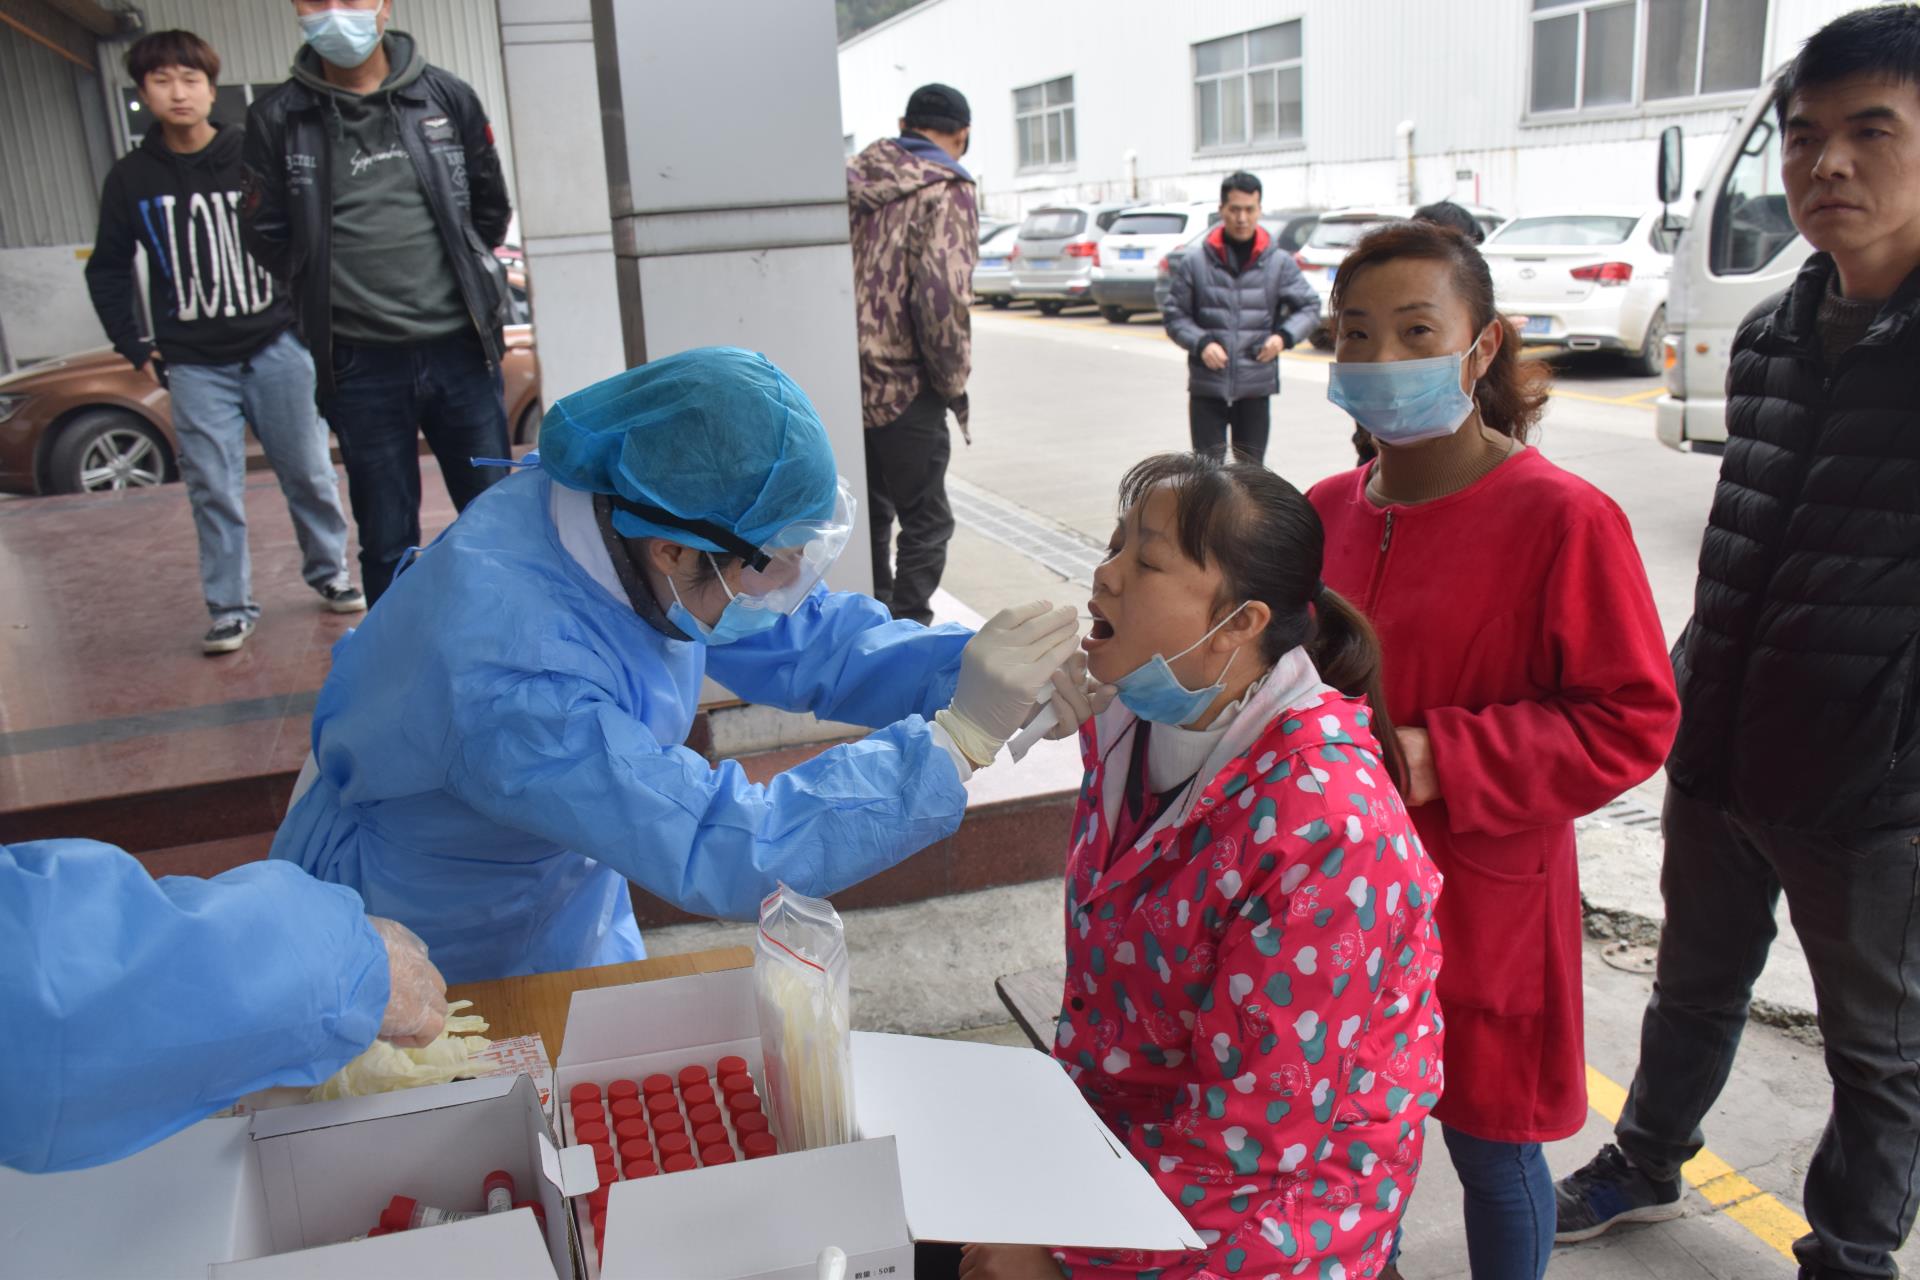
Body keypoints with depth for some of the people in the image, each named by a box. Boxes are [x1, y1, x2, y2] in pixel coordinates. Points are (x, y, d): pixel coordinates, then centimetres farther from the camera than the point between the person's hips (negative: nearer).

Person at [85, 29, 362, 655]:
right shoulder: (130, 178, 4)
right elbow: (107, 270, 13)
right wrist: (132, 347, 7)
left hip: (275, 346, -1)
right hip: (194, 364, 1)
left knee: (309, 473, 6)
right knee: (214, 491, 0)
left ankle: (330, 573, 24)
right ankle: (230, 609, 9)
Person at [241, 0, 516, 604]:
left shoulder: (448, 97, 4)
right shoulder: (277, 119, 0)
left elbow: (491, 209, 14)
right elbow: (267, 236, 6)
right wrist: (337, 287, 6)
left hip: (460, 350, 1)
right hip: (360, 366, -1)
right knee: (387, 542, 7)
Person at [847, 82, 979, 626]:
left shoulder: (854, 177, 10)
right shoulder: (947, 190, -10)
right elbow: (941, 295, -21)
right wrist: (954, 378, -8)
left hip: (849, 382, 7)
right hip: (904, 391, -7)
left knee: (870, 516, 20)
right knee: (926, 524, 5)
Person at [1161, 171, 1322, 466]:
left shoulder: (1279, 262, 1)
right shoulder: (1194, 261, -2)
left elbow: (1309, 306, 7)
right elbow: (1173, 313, 2)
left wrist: (1285, 336, -11)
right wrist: (1201, 343, -15)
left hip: (1256, 387, 1)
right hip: (1207, 386, -1)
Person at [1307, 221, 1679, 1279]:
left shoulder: (1561, 518, -16)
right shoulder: (1329, 510, 2)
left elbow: (1630, 721, -16)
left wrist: (1436, 762, -23)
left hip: (1481, 906, -5)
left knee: (1490, 1147, 14)